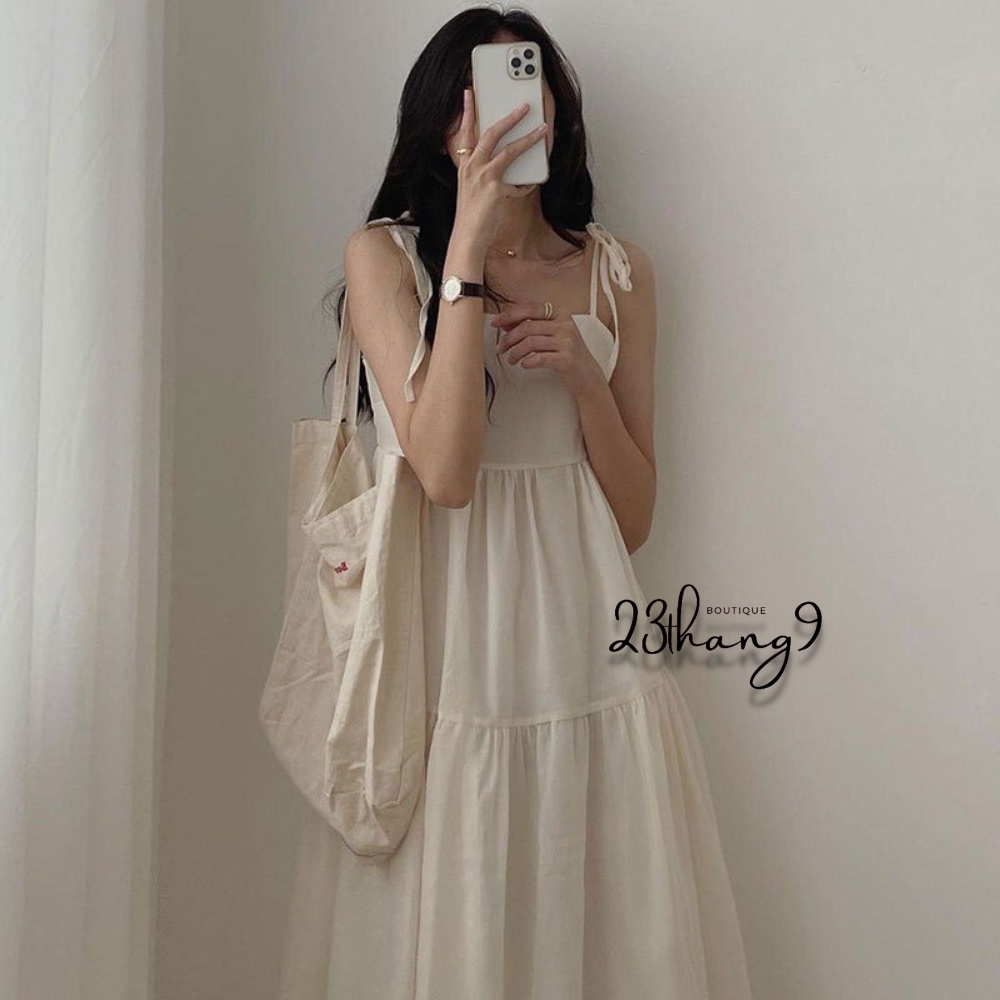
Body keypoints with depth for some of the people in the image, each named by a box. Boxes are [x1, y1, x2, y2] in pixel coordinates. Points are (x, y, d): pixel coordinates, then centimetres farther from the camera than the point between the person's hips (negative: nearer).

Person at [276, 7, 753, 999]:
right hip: (448, 642, -2)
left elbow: (634, 517, 8)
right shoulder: (385, 253, -1)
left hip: (586, 642, 3)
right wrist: (470, 241, -16)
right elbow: (446, 473, -17)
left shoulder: (618, 269, 8)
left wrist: (583, 375, -9)